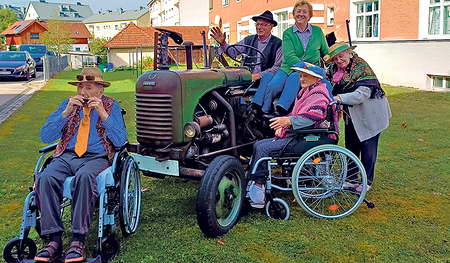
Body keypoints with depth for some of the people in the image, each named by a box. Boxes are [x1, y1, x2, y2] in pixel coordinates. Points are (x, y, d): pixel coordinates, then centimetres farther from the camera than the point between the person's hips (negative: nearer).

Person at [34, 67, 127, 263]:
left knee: (84, 177, -38)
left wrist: (103, 114, -12)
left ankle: (78, 241, -33)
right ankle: (54, 240, -26)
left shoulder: (110, 106, 9)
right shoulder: (67, 104, 16)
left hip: (96, 157, -3)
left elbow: (121, 141, -4)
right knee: (45, 178, -29)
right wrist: (66, 113, -6)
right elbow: (45, 137, 6)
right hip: (66, 156, 3)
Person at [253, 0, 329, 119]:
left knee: (294, 78, -36)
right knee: (272, 86, -29)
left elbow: (326, 52, 23)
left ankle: (279, 111, -47)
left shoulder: (317, 31, 13)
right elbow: (289, 56, -8)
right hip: (288, 68, 1)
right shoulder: (288, 33, 7)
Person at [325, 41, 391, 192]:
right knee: (351, 147, 12)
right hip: (352, 115, 7)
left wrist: (339, 98, -37)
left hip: (370, 115, -6)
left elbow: (362, 94, -30)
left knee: (368, 148, 0)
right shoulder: (334, 69, 0)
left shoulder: (362, 69, -21)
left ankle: (367, 181, 13)